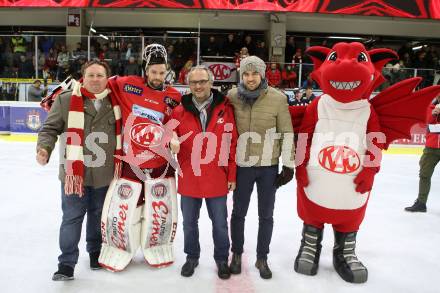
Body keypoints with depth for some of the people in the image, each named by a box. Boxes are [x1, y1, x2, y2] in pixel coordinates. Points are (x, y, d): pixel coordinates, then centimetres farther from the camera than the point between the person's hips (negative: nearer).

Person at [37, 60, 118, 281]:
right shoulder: (65, 100, -5)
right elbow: (50, 128, -2)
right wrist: (44, 148, -18)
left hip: (104, 174, 2)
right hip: (73, 172, -2)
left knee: (98, 216, 17)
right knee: (72, 217, 3)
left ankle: (95, 252, 38)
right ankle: (67, 263, 18)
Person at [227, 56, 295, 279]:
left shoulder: (278, 98, -9)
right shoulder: (232, 96, -5)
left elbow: (287, 133, -4)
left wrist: (288, 165, -4)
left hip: (269, 166, 0)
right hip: (241, 165, 1)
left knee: (266, 215, 12)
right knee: (239, 212, 14)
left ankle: (262, 259, 31)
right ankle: (237, 254, 34)